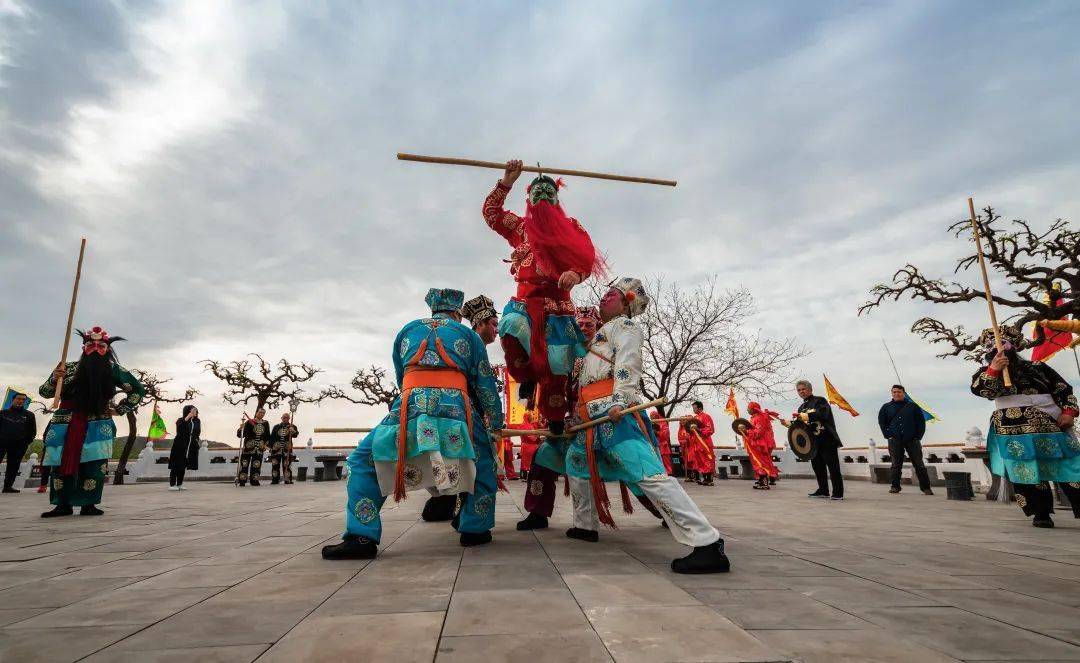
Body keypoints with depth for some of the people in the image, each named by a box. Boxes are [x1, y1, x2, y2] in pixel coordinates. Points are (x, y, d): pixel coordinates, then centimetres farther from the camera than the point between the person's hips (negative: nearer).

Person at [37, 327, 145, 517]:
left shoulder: (113, 370, 3)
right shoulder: (69, 368, 4)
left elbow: (138, 390, 11)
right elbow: (44, 392, 6)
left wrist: (119, 409, 4)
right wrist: (54, 379, -15)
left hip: (97, 426, -1)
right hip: (65, 424, 1)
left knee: (94, 464, -10)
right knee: (61, 463, -1)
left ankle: (88, 505, -2)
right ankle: (63, 505, 9)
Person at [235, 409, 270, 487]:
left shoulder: (265, 423, 11)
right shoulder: (249, 422, -3)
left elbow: (267, 436, 18)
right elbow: (240, 435, -7)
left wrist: (266, 444, 6)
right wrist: (241, 428, -27)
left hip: (259, 449, 4)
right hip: (248, 447, -3)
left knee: (256, 465, 5)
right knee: (244, 464, -5)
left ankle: (254, 481, 11)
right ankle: (242, 481, 2)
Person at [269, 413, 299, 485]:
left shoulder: (292, 427, 6)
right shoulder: (276, 427, 13)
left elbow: (295, 435, -12)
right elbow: (271, 437, 15)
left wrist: (293, 431, -35)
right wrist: (270, 447, 7)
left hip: (287, 449, -2)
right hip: (276, 449, 2)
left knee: (287, 465, -4)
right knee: (275, 464, 2)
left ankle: (288, 480, 0)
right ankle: (275, 480, 11)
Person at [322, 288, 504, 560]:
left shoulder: (408, 330, 26)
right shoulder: (469, 334, 22)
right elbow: (486, 384, 20)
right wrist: (497, 423, 31)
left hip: (412, 405, 0)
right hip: (458, 408, 1)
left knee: (363, 461, 14)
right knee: (485, 463, 24)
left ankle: (361, 537, 3)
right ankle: (475, 529, 21)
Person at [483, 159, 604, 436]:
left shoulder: (571, 227, 14)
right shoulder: (520, 226, 22)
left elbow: (588, 260, 3)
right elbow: (491, 212, 22)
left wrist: (575, 274, -20)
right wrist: (506, 181, 14)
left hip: (558, 301, -1)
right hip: (526, 298, 2)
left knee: (556, 367, -4)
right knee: (511, 327, -31)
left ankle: (556, 425, 11)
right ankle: (528, 378, -4)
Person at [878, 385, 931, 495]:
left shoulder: (913, 406, 7)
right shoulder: (886, 407, 8)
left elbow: (921, 422, 7)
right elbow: (881, 422, 12)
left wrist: (918, 436, -1)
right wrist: (888, 435, 2)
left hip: (912, 440, 0)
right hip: (895, 441, 1)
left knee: (919, 464, 1)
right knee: (896, 465, 5)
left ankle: (926, 487, 8)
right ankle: (895, 486, 12)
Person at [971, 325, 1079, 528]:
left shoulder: (1037, 367, 9)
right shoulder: (986, 372, 6)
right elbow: (979, 389, -15)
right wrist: (993, 370, -28)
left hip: (1050, 425, 1)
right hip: (1013, 432, -1)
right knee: (1025, 472, -4)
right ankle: (1041, 512, 4)